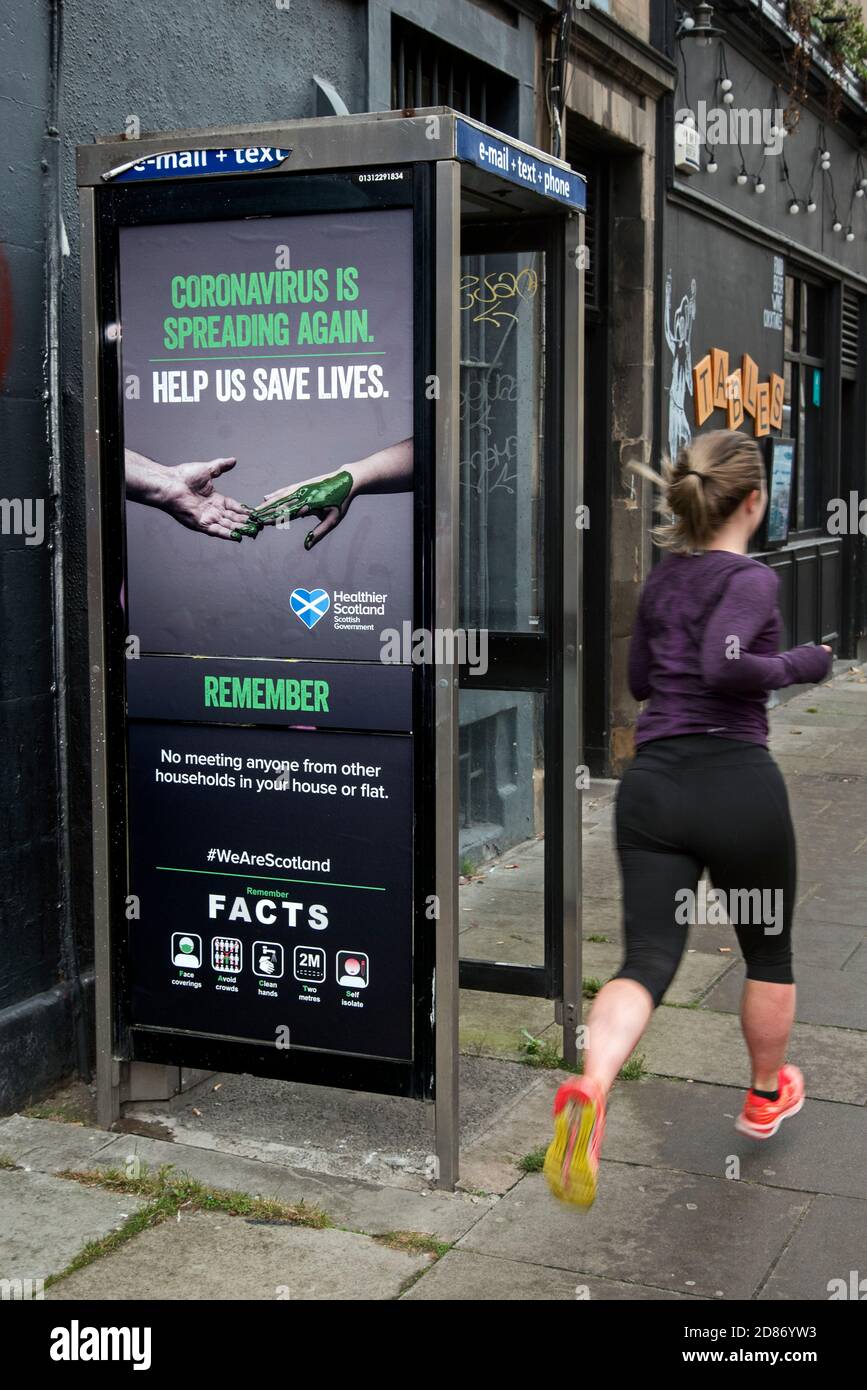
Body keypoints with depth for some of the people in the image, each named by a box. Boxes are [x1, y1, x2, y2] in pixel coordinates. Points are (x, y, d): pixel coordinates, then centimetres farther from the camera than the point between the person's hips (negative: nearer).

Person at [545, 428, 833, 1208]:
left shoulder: (660, 580, 14)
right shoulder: (751, 578, -7)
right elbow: (724, 665, -25)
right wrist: (799, 664, -9)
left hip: (652, 783, 5)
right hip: (737, 783, -5)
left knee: (648, 959, -4)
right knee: (768, 947, 20)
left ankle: (590, 1090, -32)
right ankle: (767, 1096, 39)